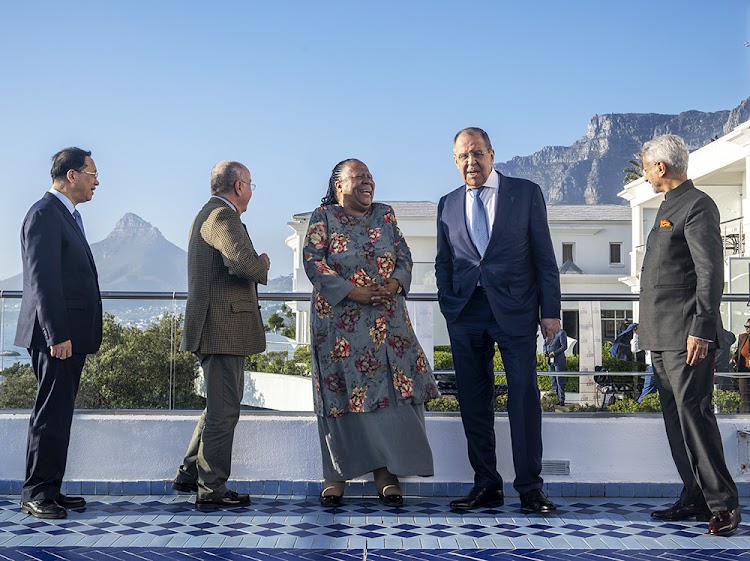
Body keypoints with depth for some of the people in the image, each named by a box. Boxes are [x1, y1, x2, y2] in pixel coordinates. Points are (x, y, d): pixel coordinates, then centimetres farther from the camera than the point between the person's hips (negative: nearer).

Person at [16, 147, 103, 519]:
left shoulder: (68, 215, 19)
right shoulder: (45, 213, -12)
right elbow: (43, 279, -18)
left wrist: (72, 334, 17)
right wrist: (57, 334, -22)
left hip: (71, 335, 10)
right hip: (57, 334, -10)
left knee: (60, 414, 12)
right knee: (51, 413, -6)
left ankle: (51, 490, 18)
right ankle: (36, 494, 0)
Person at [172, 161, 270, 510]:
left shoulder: (206, 215, 21)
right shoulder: (222, 216, -13)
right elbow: (242, 262, -29)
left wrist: (255, 264, 13)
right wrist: (263, 264, -9)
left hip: (213, 328, 11)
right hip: (224, 327, -11)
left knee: (219, 406, 20)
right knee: (223, 410, -4)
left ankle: (189, 474, 27)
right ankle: (212, 490, 3)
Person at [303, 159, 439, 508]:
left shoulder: (385, 216, 14)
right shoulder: (323, 217, 2)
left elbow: (404, 256, 10)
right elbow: (313, 261, -8)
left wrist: (394, 284, -11)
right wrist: (354, 291, -17)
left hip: (387, 319, 4)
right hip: (339, 321, -4)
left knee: (391, 389, -2)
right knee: (341, 391, -2)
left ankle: (386, 473, 2)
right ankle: (336, 475, 5)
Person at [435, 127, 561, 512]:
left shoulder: (526, 193, 5)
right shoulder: (448, 205, 14)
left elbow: (544, 256, 3)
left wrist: (550, 311, -3)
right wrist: (448, 307, 7)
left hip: (515, 310, -3)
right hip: (466, 315, 3)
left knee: (524, 397, -5)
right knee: (473, 402, 4)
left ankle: (529, 487, 2)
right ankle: (486, 487, 12)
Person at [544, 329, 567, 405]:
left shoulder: (561, 333, -6)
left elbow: (564, 346, -11)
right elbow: (545, 345, 21)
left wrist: (554, 353, -18)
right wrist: (544, 351, -1)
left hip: (558, 361, -7)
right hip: (550, 360, 7)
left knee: (560, 381, -5)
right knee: (553, 380, 8)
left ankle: (561, 400, -1)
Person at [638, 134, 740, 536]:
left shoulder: (697, 206, -10)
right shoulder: (668, 206, 20)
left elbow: (710, 272, -16)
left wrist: (701, 329, -22)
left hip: (686, 335, -10)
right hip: (662, 336, 10)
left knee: (693, 413, -11)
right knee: (676, 417, 10)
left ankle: (722, 502, -4)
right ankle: (695, 498, 15)